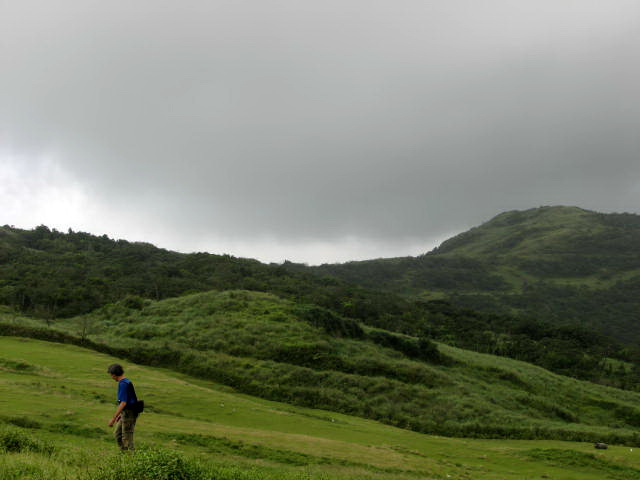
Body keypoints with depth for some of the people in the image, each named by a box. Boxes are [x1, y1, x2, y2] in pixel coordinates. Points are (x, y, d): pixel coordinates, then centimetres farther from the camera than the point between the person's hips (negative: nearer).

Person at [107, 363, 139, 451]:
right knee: (117, 434, 17)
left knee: (127, 437, -1)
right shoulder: (126, 381, 12)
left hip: (128, 414, -10)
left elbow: (123, 403, -24)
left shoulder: (123, 384, -19)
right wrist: (121, 414, 26)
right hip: (126, 413, 10)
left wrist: (113, 418, -21)